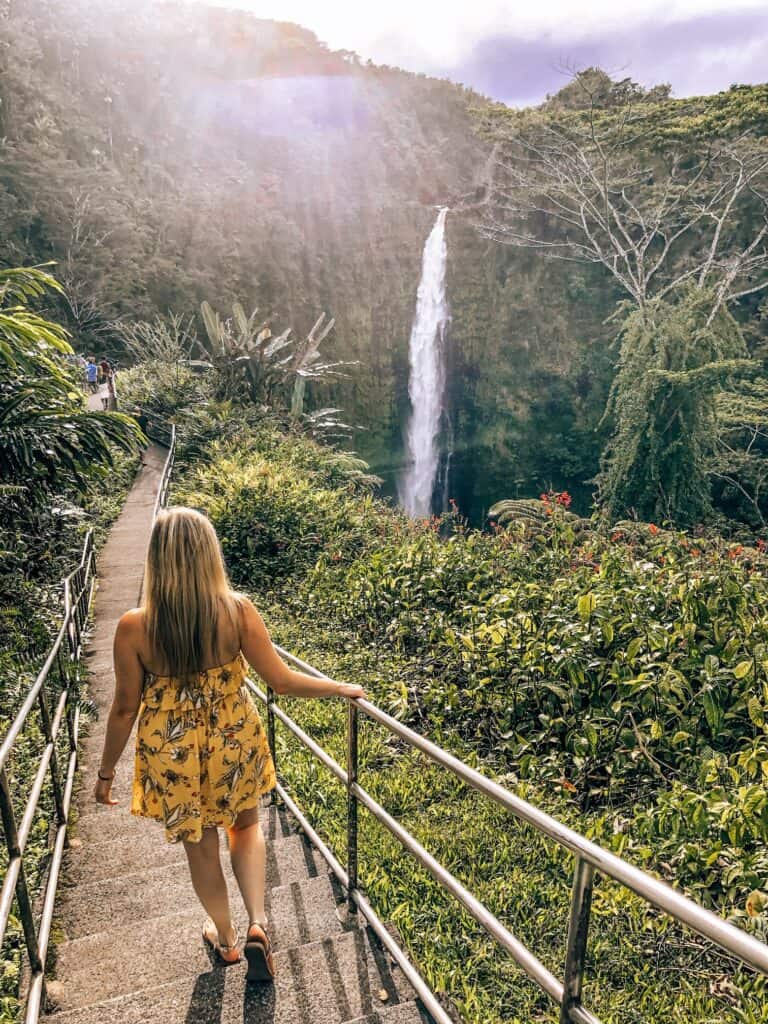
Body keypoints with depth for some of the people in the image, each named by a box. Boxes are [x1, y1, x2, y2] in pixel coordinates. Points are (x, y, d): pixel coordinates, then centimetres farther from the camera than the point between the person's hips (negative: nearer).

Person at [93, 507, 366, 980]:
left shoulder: (133, 627, -20)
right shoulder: (237, 610, -20)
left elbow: (125, 709, -9)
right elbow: (282, 681, -15)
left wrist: (106, 771, 7)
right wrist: (342, 688, 1)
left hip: (172, 752, 0)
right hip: (234, 742, 0)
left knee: (201, 845, 24)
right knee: (247, 824, 30)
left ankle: (226, 937, 45)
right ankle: (257, 925, 18)